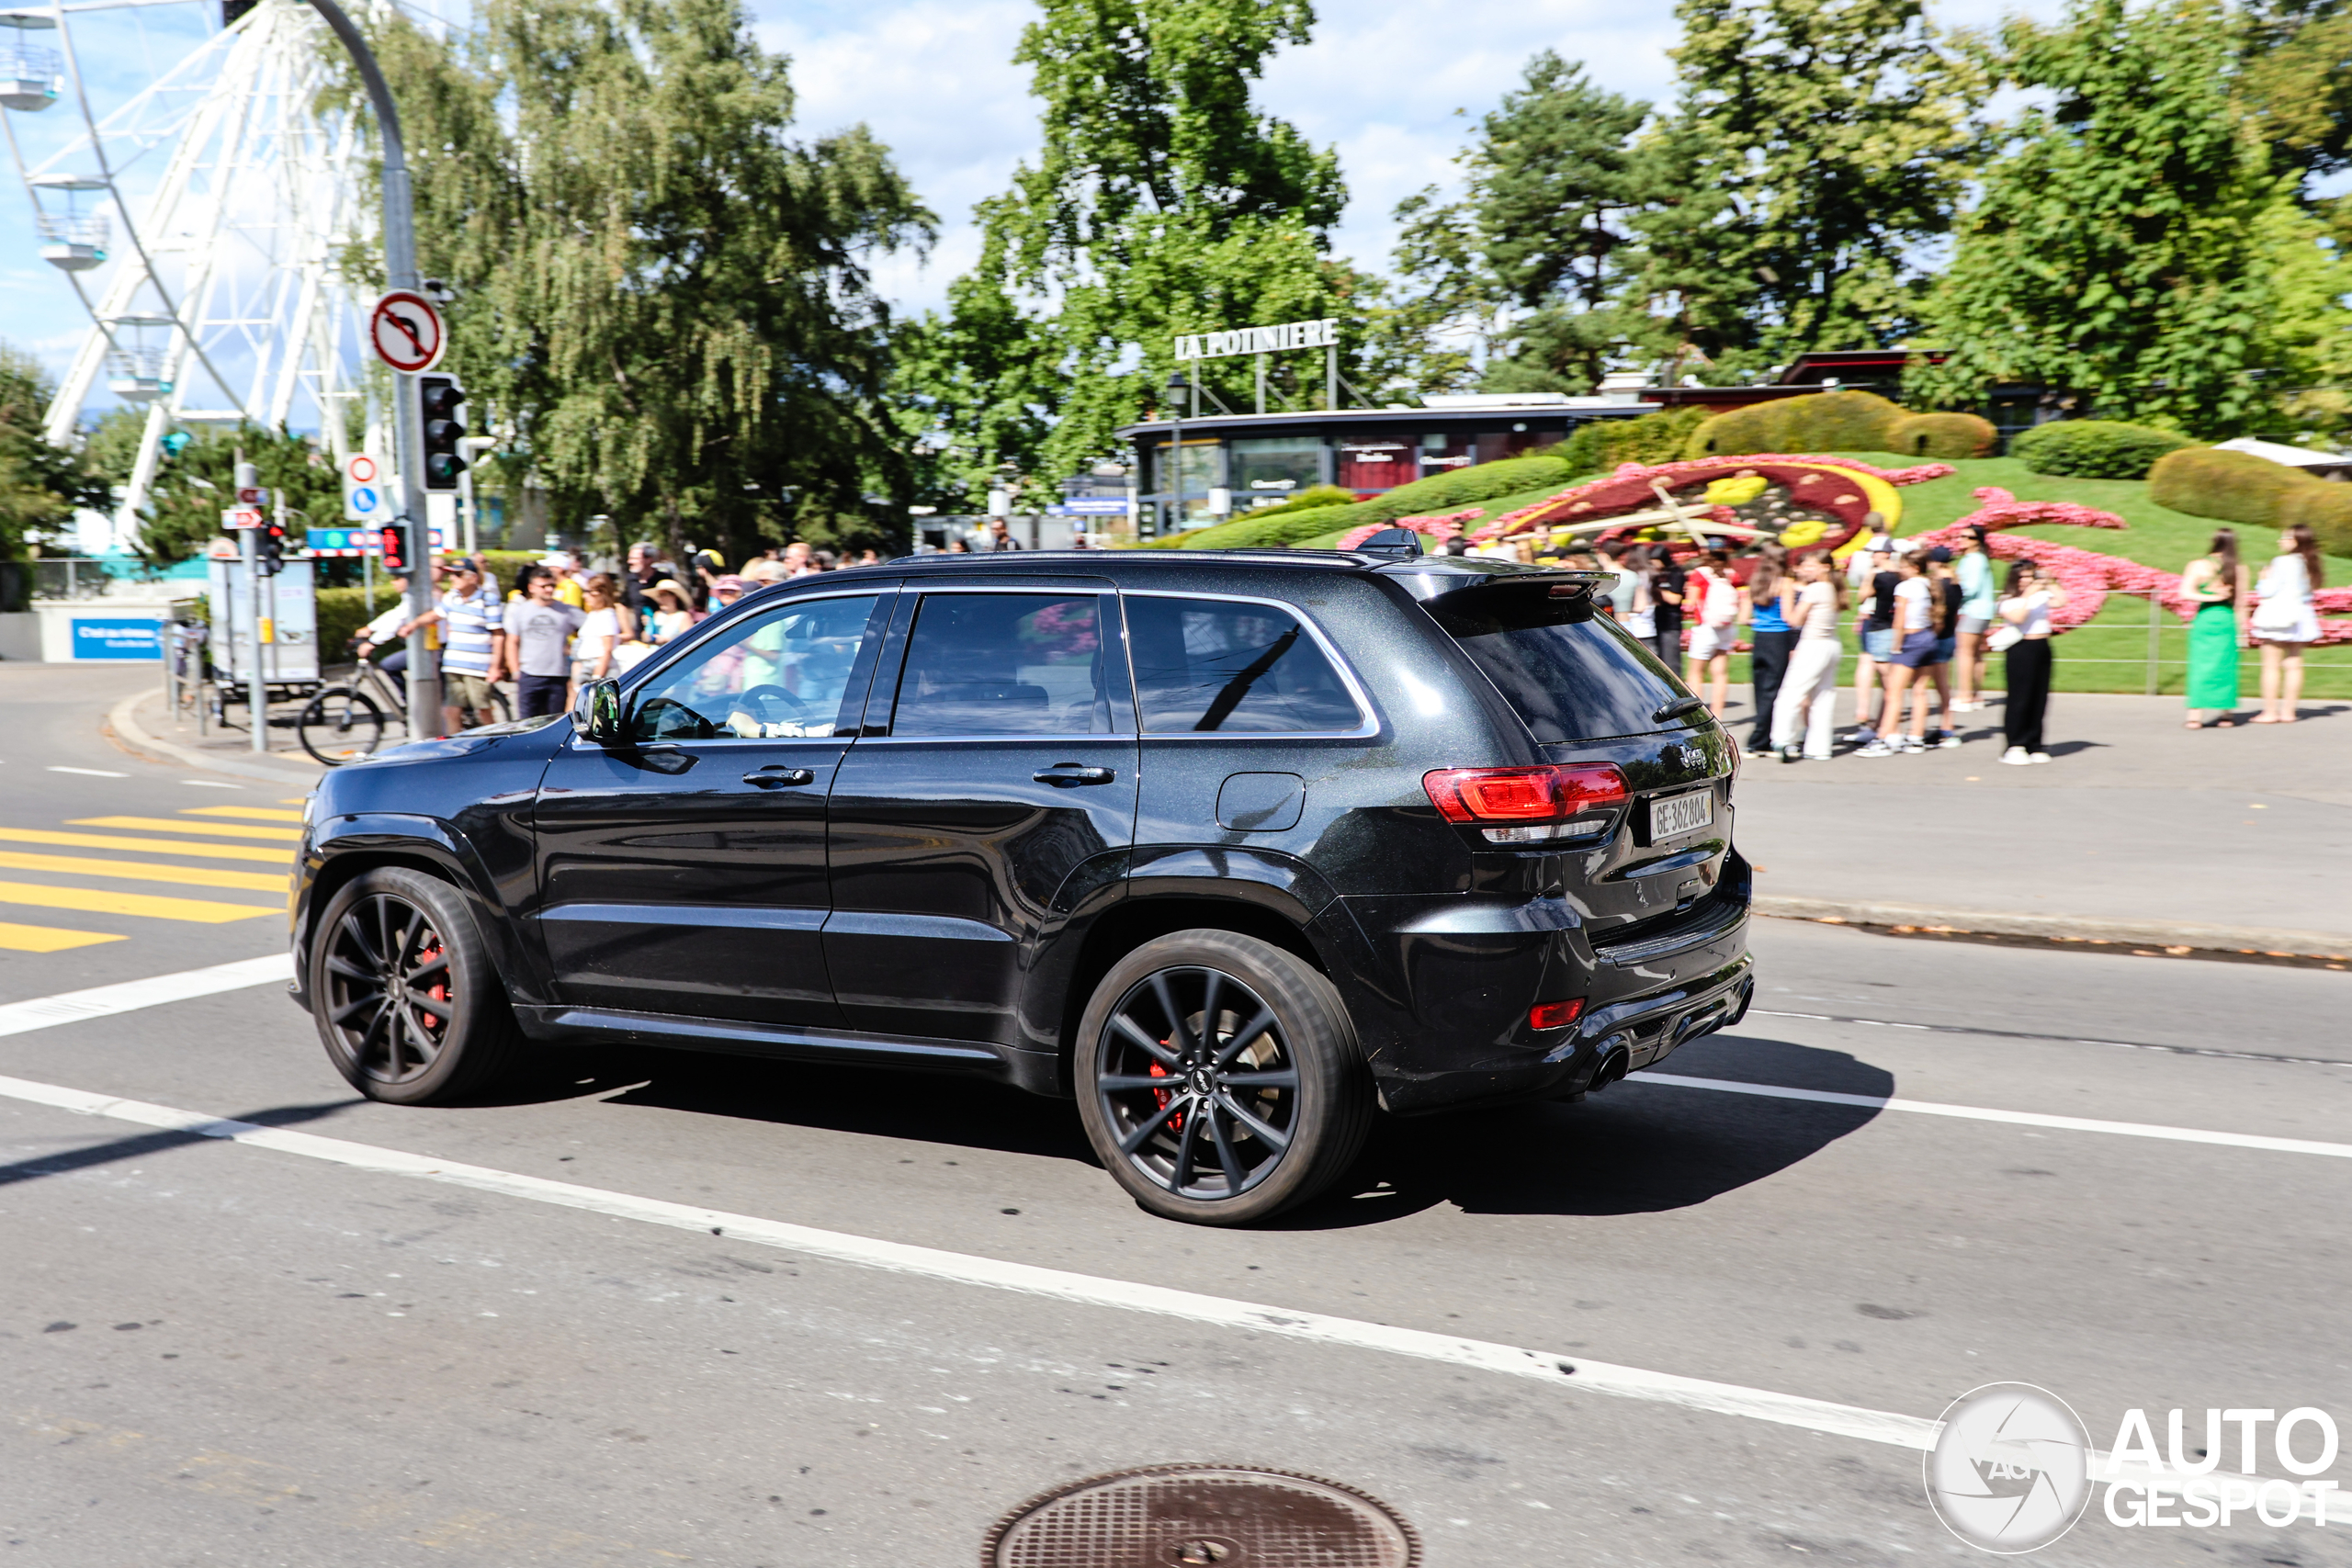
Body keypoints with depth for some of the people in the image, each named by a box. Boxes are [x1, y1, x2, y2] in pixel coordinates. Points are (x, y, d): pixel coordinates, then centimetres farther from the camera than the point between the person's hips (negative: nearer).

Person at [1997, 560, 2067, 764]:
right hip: (2021, 650, -5)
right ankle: (2014, 747, -2)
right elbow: (2017, 618, -19)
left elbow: (2061, 602, 2)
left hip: (2042, 648, 5)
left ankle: (2034, 746, 13)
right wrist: (2028, 595, -17)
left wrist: (2050, 583, 1)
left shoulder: (2041, 596, 13)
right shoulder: (2008, 602, -1)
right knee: (2019, 699, -6)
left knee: (2039, 699, 6)